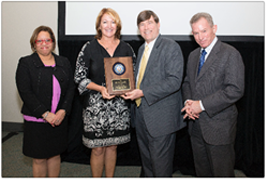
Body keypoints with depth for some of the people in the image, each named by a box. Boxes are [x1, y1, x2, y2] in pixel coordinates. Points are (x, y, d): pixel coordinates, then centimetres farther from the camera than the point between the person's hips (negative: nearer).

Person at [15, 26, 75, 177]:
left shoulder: (64, 63, 9)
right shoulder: (25, 63, -2)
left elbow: (71, 88, 3)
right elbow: (25, 92, -10)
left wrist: (63, 111, -11)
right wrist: (46, 114, -17)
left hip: (59, 118, 3)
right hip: (36, 120, -3)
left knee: (55, 154, 15)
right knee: (39, 158, 6)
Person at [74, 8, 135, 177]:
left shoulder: (126, 48, 5)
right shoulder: (89, 48, -2)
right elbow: (80, 77, -3)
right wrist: (100, 88, -18)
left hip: (119, 105, 3)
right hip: (96, 105, -2)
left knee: (112, 146, 14)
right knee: (98, 149, 5)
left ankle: (110, 178, 33)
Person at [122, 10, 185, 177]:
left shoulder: (171, 47, -11)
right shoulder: (142, 49, 15)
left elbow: (174, 81, -21)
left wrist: (143, 93, -24)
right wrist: (131, 89, 3)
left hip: (161, 117, -8)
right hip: (142, 114, 8)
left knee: (160, 165, 4)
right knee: (146, 159, 22)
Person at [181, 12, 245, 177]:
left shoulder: (230, 54, -12)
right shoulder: (193, 55, 11)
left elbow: (235, 90, -21)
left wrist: (202, 105, -20)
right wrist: (188, 102, -4)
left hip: (219, 126, -6)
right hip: (196, 124, 7)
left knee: (222, 172, 8)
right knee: (201, 170, 20)